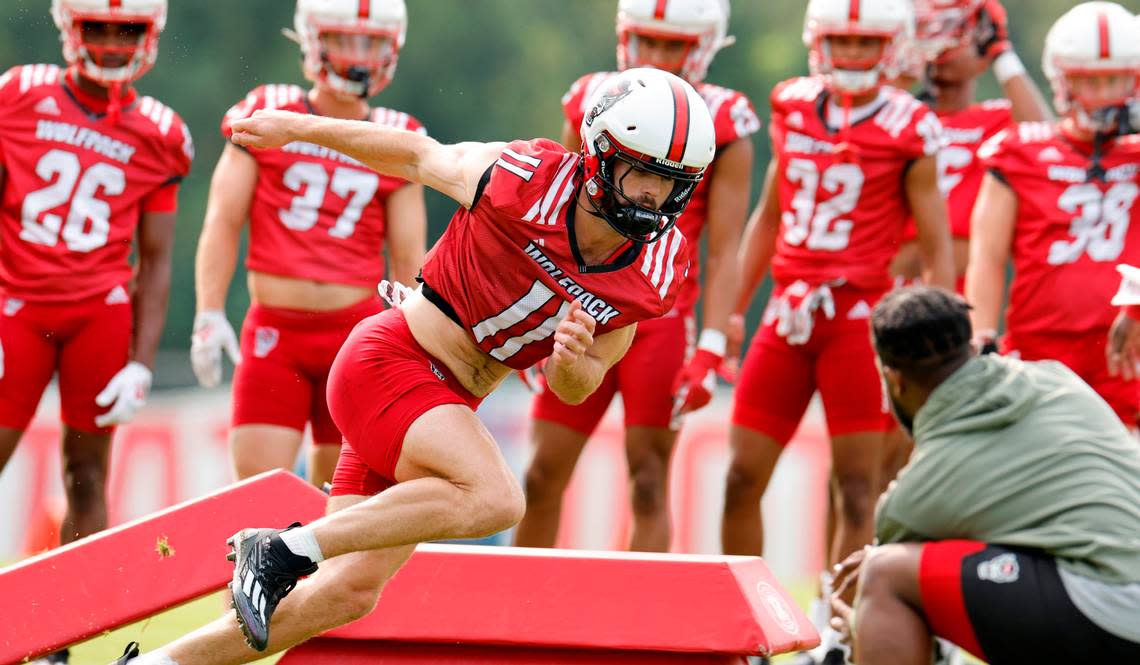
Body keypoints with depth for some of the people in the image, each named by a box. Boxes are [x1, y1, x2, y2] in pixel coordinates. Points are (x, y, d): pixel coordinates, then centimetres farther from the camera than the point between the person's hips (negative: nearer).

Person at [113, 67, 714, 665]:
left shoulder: (657, 273, -1)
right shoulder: (526, 180, -18)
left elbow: (574, 390, 8)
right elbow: (419, 155, 0)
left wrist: (573, 360, -16)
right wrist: (297, 127, 10)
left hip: (445, 404, 7)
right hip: (389, 361, -7)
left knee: (348, 593, 4)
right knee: (493, 498, -30)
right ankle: (282, 550, -20)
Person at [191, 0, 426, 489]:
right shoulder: (267, 116, 6)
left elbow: (408, 262, 8)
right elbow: (223, 220, 3)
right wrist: (210, 314, -6)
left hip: (357, 332, 1)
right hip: (274, 332, -1)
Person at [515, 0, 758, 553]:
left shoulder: (721, 127, -5)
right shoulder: (591, 104, 6)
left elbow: (723, 251, -7)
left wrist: (710, 347, -16)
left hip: (662, 319, -4)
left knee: (649, 483, -3)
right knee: (543, 476, 5)